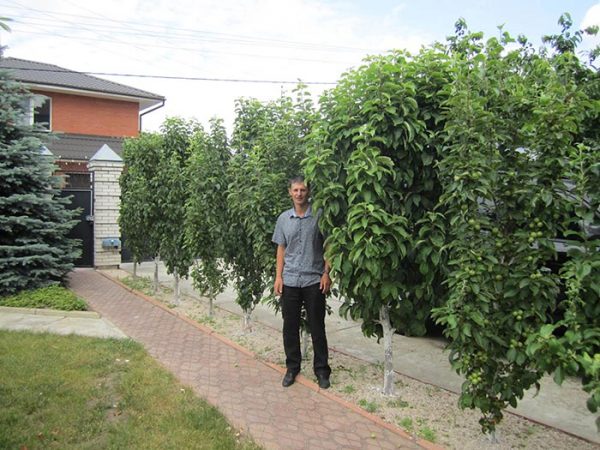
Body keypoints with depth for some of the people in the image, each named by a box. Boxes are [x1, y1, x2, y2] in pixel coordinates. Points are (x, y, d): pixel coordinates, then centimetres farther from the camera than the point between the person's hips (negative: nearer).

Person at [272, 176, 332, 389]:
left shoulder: (319, 216, -3)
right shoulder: (283, 218, 7)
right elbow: (281, 249, 11)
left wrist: (326, 273, -7)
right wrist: (278, 276, 5)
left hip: (314, 280, -3)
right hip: (289, 281, 3)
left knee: (317, 327, 5)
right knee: (290, 327, 10)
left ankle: (321, 370, 20)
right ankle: (292, 368, 26)